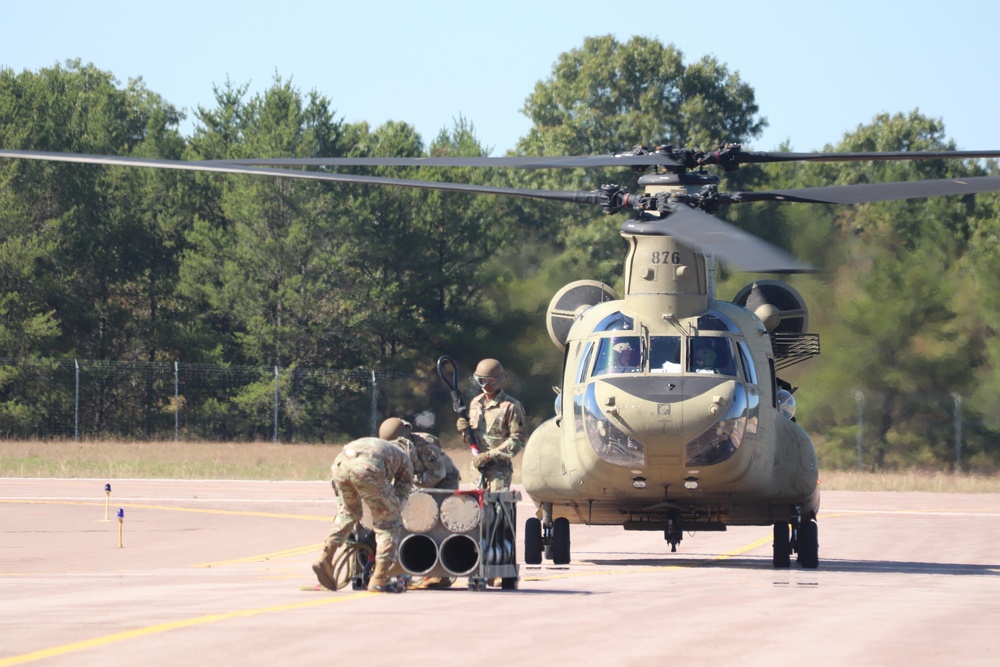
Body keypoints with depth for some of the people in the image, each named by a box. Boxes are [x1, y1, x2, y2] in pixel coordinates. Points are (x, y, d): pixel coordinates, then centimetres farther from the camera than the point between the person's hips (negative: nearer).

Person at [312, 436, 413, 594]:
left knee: (349, 512, 31)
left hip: (341, 463, 5)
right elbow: (402, 494, 26)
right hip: (367, 468, -5)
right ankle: (379, 579, 6)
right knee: (388, 521, 11)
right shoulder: (404, 459, 33)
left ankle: (325, 558, 21)